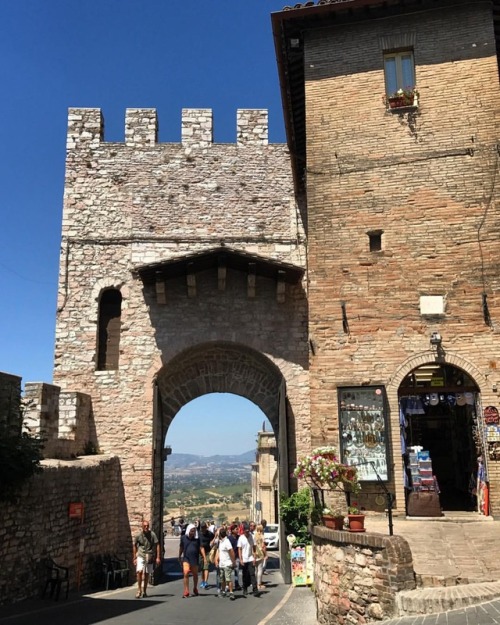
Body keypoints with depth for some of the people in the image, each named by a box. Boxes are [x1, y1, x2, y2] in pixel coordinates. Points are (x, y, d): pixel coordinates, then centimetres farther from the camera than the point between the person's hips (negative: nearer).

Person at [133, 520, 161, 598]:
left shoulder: (152, 534, -6)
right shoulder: (138, 535, -3)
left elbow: (157, 545, -3)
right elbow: (135, 546, 10)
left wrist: (158, 557, -7)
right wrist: (134, 558, 10)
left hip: (149, 556, 1)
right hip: (140, 556, -1)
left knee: (147, 574, 8)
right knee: (139, 572, -18)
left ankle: (144, 591, 23)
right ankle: (139, 590, -6)